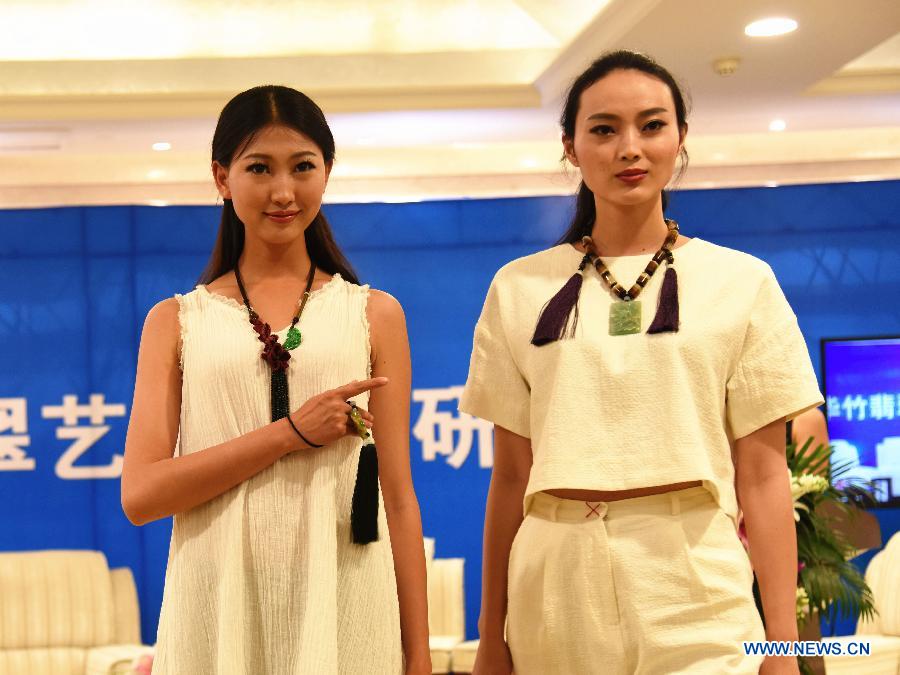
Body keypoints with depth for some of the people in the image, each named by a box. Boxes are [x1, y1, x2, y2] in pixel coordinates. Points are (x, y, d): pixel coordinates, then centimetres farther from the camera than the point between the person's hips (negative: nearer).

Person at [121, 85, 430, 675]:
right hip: (218, 603, 0)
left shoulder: (374, 314, 7)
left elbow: (398, 495, 5)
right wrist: (291, 432, -12)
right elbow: (140, 495, -3)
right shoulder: (175, 321, 7)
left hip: (342, 598, 0)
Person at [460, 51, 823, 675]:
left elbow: (763, 476, 1)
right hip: (558, 593, 2)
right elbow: (511, 475, 8)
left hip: (697, 594, -1)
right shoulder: (519, 290, 6)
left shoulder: (743, 283, 3)